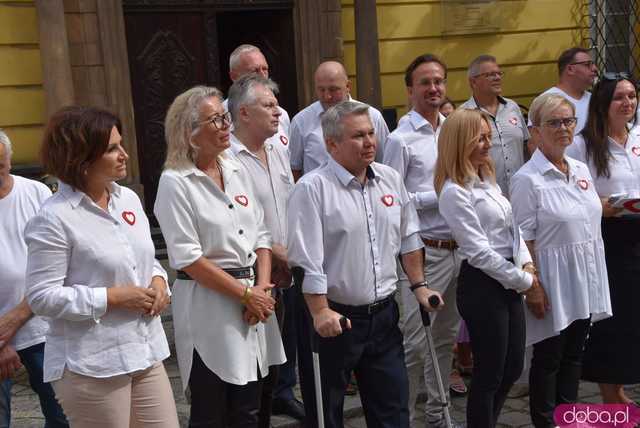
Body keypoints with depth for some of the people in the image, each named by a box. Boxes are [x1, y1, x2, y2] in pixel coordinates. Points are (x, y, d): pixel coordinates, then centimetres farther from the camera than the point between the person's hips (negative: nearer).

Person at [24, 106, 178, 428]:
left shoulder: (128, 199, 7)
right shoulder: (53, 219, -15)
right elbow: (42, 297, -15)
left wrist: (158, 280, -3)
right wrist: (113, 297, -17)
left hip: (146, 352, 7)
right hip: (91, 367, -6)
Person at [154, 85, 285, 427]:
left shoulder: (237, 172, 9)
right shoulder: (175, 182, -10)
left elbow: (261, 236, 11)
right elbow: (187, 258, -15)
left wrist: (262, 287, -4)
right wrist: (246, 293, -13)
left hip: (253, 298, 6)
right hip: (208, 303, -6)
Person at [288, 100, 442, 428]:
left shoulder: (390, 179, 7)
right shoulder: (312, 189, -13)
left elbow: (408, 238, 15)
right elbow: (306, 260, -17)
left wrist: (418, 286, 11)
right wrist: (321, 312, -20)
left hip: (384, 314, 6)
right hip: (335, 317, -5)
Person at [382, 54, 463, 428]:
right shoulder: (402, 139, -9)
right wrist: (441, 195, -15)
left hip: (457, 248, 7)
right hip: (423, 252, -7)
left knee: (446, 336, 16)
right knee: (415, 342, -4)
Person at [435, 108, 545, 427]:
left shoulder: (487, 179, 12)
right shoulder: (454, 192, -15)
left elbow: (512, 227, 14)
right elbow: (479, 252, -18)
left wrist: (527, 266, -2)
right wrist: (526, 283, -11)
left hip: (509, 282, 9)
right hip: (482, 285, -9)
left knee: (513, 367, 16)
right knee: (489, 373, 4)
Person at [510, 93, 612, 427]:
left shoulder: (581, 169, 7)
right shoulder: (527, 179, -14)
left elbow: (590, 220, 15)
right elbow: (524, 240, -14)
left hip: (586, 279, 7)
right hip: (554, 281, -6)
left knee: (574, 355, 17)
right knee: (548, 358, 7)